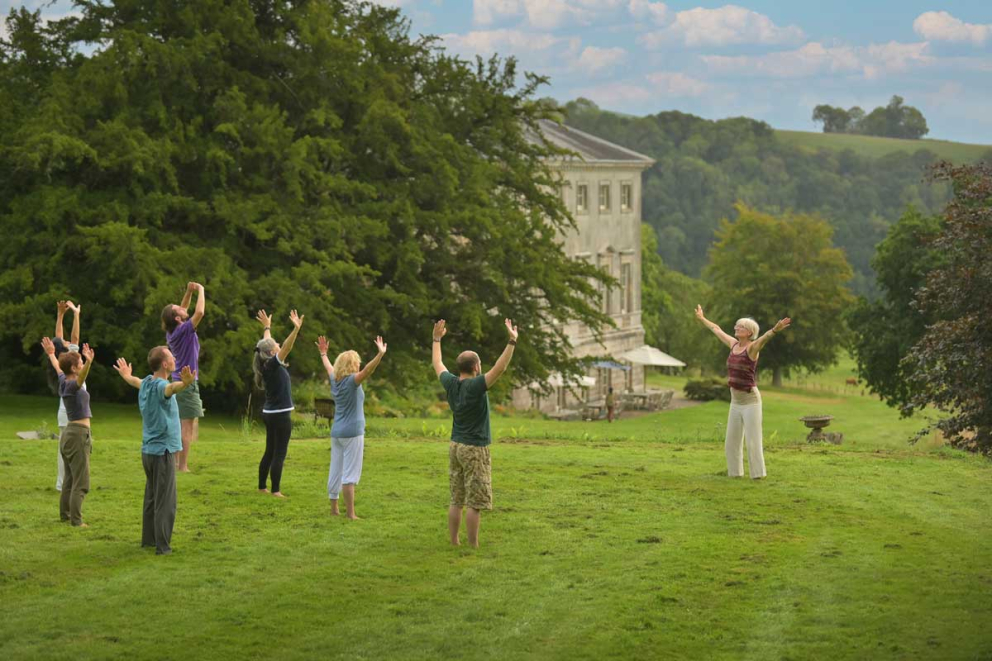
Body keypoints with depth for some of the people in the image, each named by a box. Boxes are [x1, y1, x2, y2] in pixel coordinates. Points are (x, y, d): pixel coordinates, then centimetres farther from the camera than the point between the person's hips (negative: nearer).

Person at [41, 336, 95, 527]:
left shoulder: (63, 381, 6)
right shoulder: (72, 385, -17)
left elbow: (58, 368, 27)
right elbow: (81, 377, -41)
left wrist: (51, 354, 46)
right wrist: (89, 363, -60)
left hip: (69, 433, 9)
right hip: (79, 434, -9)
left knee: (69, 478, 17)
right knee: (80, 481, -7)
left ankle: (65, 514, 24)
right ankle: (76, 520, -9)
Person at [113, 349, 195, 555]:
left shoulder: (146, 383, 8)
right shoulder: (160, 386, -19)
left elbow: (134, 381, 33)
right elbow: (172, 387, -45)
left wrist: (126, 375, 58)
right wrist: (185, 383, -68)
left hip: (148, 451, 9)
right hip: (163, 451, -9)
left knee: (151, 498, 18)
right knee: (165, 502, -5)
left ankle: (148, 539, 27)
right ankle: (162, 546, -5)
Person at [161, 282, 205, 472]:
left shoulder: (172, 332, 7)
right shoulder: (184, 330, -15)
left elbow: (183, 311, 22)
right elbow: (199, 312, -24)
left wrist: (189, 292, 10)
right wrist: (200, 290, -10)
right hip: (188, 384, -9)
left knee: (178, 427, 13)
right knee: (188, 427, -8)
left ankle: (176, 463, 16)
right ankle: (183, 466, -10)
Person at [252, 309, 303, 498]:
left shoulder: (266, 364, 5)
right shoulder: (273, 365, -17)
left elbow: (266, 343, 22)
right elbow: (286, 347, -32)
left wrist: (267, 327, 36)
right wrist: (296, 329, -42)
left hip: (270, 414, 9)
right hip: (280, 415, -9)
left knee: (270, 452, 16)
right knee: (279, 454, -5)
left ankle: (262, 486, 21)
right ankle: (275, 490, -5)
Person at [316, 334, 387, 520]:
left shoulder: (335, 379, 8)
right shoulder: (352, 380, -13)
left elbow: (329, 367, 29)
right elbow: (367, 370, -32)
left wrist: (323, 354, 47)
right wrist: (380, 355, -44)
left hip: (336, 432, 8)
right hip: (352, 432, -8)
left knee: (335, 471, 12)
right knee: (350, 473, -8)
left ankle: (334, 508, 18)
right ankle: (350, 513, -11)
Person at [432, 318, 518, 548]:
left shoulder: (451, 383, 1)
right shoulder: (475, 386, -18)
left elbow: (437, 364, 20)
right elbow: (500, 368, -29)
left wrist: (437, 339, 32)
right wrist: (512, 342, -31)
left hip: (455, 446, 7)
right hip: (475, 450, -7)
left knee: (456, 501, 10)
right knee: (475, 503, -4)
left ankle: (454, 544, 12)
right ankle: (473, 547, -3)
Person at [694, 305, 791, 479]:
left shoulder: (752, 347, -15)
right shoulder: (734, 344, 6)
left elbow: (763, 338, -37)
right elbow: (717, 329, 22)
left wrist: (775, 330, -58)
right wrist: (702, 319, 36)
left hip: (751, 401, -8)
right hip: (735, 402, 8)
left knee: (753, 441, -6)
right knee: (732, 441, 11)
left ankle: (758, 475, 1)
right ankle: (735, 472, 22)